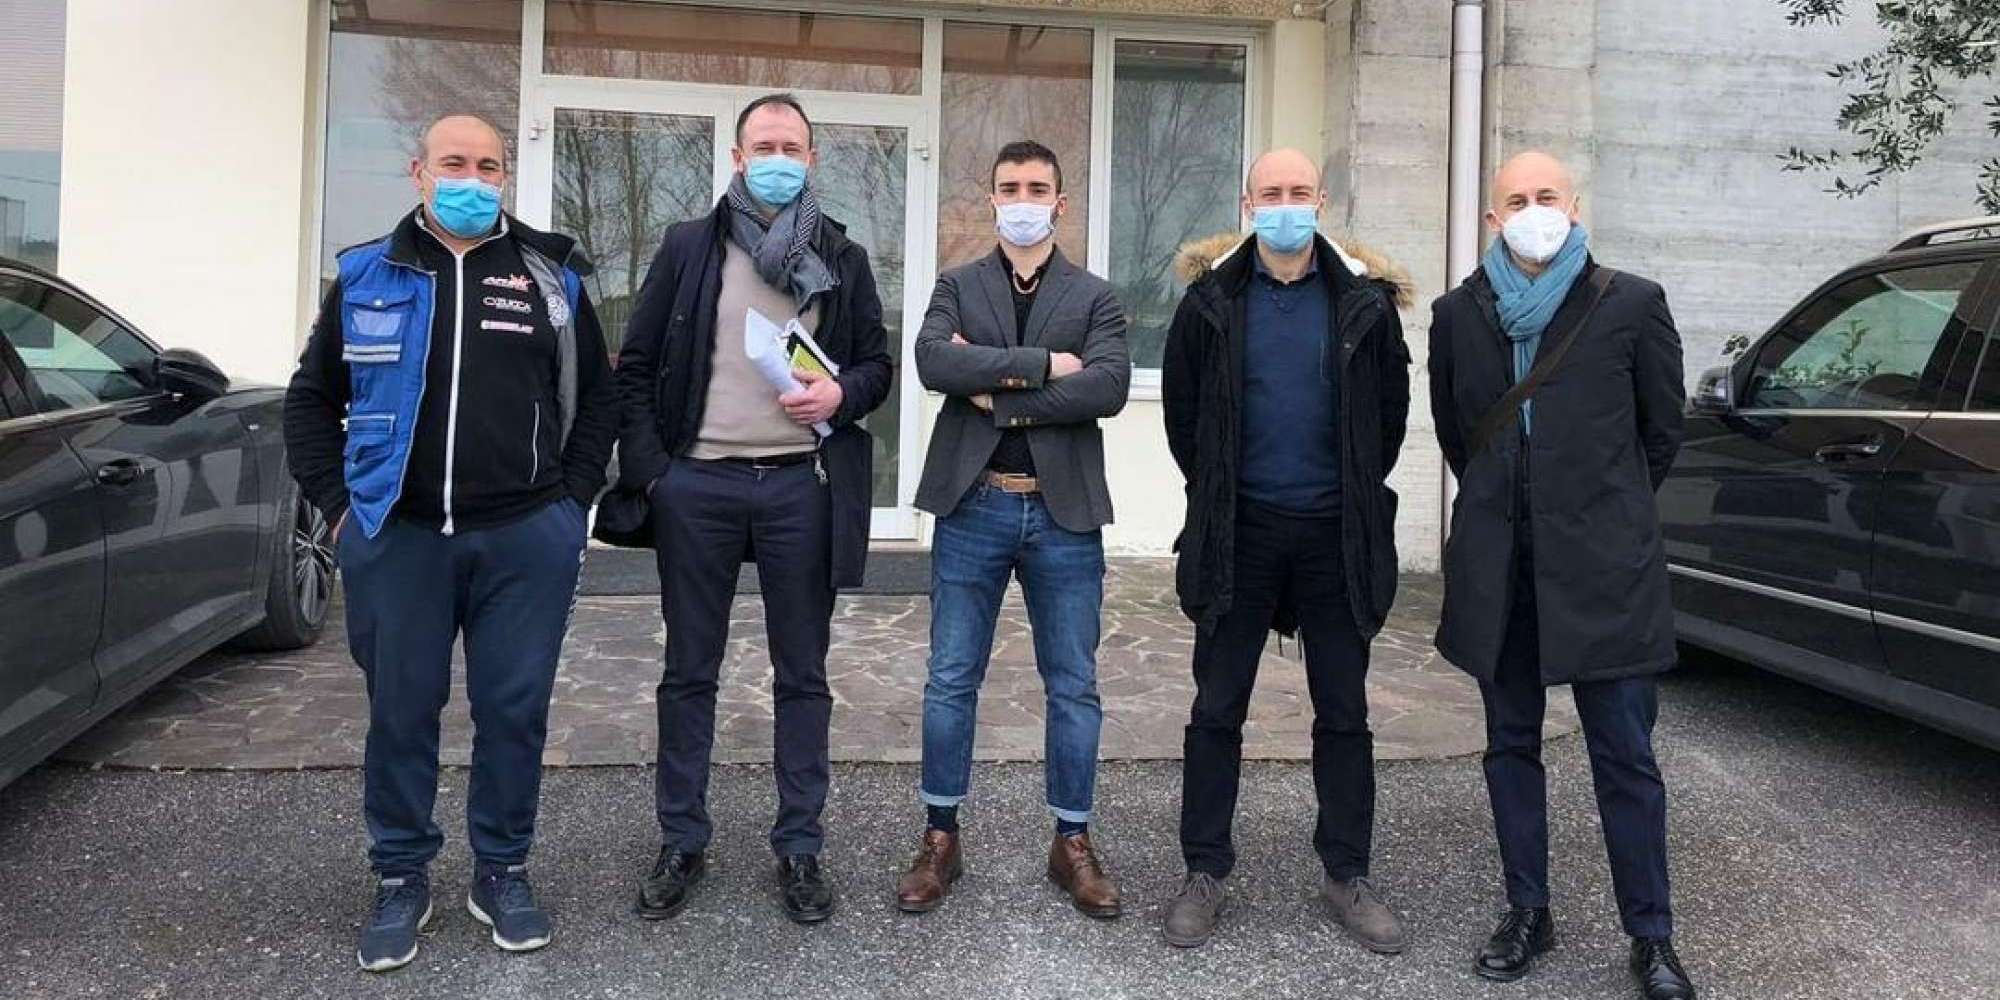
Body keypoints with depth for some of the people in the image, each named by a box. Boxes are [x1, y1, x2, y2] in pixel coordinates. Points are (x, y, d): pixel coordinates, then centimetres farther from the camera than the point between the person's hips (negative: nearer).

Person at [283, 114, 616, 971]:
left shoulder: (551, 278, 8)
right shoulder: (366, 277, 7)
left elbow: (597, 397, 11)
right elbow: (311, 399, 12)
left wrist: (570, 498, 4)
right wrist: (340, 503, 4)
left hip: (525, 537, 0)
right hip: (397, 537, 0)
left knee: (514, 710, 6)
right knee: (401, 712, 8)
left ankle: (502, 871, 22)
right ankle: (401, 878, 24)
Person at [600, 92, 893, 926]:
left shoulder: (842, 259, 9)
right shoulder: (688, 247, 6)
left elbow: (878, 364, 13)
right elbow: (636, 366, 5)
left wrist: (843, 394, -10)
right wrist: (648, 470, -5)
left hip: (802, 486, 1)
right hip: (698, 484, 0)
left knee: (802, 674, 7)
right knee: (689, 672, 8)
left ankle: (799, 847, 18)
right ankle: (681, 842, 21)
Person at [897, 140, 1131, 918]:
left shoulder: (1095, 298, 7)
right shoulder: (957, 287, 8)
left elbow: (1109, 387, -12)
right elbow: (933, 362, -13)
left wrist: (999, 394, -13)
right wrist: (1042, 365, -16)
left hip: (1064, 512, 0)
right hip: (973, 506, 0)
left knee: (1074, 685, 7)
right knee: (951, 680, 6)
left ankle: (1073, 843, 22)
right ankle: (940, 839, 20)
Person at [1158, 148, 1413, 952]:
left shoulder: (1365, 299, -1)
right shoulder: (1212, 298, -1)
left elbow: (1390, 410, 8)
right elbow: (1181, 408, 7)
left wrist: (1357, 496, 9)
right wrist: (1218, 495, 9)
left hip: (1336, 533, 1)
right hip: (1239, 531, 0)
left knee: (1344, 712, 9)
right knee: (1218, 709, 6)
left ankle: (1348, 874, 22)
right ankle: (1204, 872, 17)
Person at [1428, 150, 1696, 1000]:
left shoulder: (1631, 305, -1)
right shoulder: (1459, 314, 6)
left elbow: (1663, 430, 8)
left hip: (1603, 566, -3)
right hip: (1498, 569, 3)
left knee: (1624, 757, 2)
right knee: (1511, 745, 11)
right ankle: (1527, 914, 24)